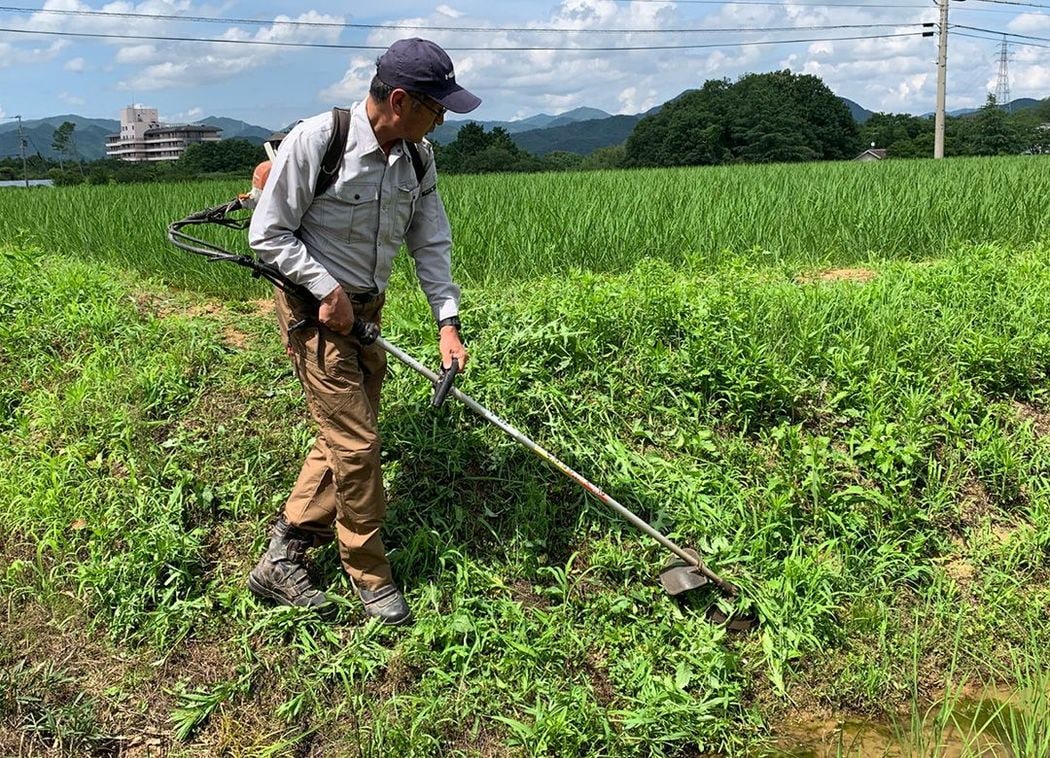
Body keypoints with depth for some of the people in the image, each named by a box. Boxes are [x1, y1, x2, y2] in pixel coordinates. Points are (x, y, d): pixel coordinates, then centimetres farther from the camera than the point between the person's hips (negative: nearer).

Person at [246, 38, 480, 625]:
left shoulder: (418, 157, -1)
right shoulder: (315, 141, -20)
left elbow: (432, 242, 2)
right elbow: (268, 234, -13)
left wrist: (448, 321, -8)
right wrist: (326, 289, -19)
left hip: (366, 312, 7)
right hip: (316, 312, -7)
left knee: (343, 440, 10)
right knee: (357, 442, -6)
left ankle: (282, 561, 22)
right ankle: (372, 579, 11)